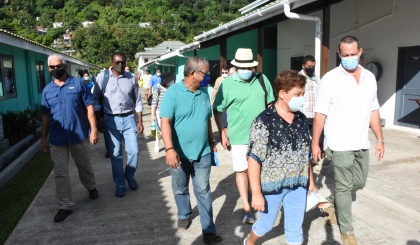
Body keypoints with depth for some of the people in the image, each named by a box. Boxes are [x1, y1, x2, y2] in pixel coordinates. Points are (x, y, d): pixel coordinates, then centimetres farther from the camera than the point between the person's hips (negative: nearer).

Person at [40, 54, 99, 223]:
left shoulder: (78, 84, -1)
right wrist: (43, 138, 10)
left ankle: (91, 187, 42)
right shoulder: (47, 90, 7)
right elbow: (46, 115, 12)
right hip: (57, 138, 2)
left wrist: (93, 129, -10)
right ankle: (65, 205, 16)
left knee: (84, 166, 15)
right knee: (60, 173, 5)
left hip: (79, 135, -2)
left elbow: (89, 107, -3)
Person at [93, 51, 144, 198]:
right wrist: (98, 120, -1)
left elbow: (137, 101, 10)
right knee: (115, 154, 3)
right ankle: (119, 184, 20)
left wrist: (140, 121, 6)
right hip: (111, 120, -1)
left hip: (129, 119, 1)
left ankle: (129, 176, 28)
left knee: (133, 151, 0)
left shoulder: (131, 79, 6)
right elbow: (96, 99, 6)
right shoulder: (102, 77, 1)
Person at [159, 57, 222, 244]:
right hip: (179, 154, -2)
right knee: (180, 189, 17)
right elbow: (165, 122, -17)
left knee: (203, 191, 5)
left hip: (202, 153, 3)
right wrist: (169, 149, -26)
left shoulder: (204, 93, 4)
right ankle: (184, 215, 42)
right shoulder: (173, 92, -11)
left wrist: (211, 142, 19)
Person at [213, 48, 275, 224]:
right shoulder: (227, 84, -5)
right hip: (239, 136, -2)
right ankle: (246, 208, 18)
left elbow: (270, 104, 14)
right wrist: (222, 134, -2)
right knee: (242, 170, 3)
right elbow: (217, 110, 0)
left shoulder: (262, 79, 4)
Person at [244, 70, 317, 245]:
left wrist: (310, 181, 15)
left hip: (298, 185, 5)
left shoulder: (301, 119, 3)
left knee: (295, 230, 13)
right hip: (272, 185, -4)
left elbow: (305, 154, 12)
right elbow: (254, 159, -18)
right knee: (266, 224, 17)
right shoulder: (264, 121, -17)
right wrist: (256, 194, -18)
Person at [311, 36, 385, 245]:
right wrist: (315, 143, -11)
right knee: (344, 186, 3)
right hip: (339, 144, -6)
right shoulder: (330, 79, -8)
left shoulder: (369, 77, 9)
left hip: (361, 144, 6)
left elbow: (373, 110, 14)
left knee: (359, 182, 16)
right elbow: (320, 114, -10)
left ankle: (331, 202, 42)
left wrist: (380, 139, 11)